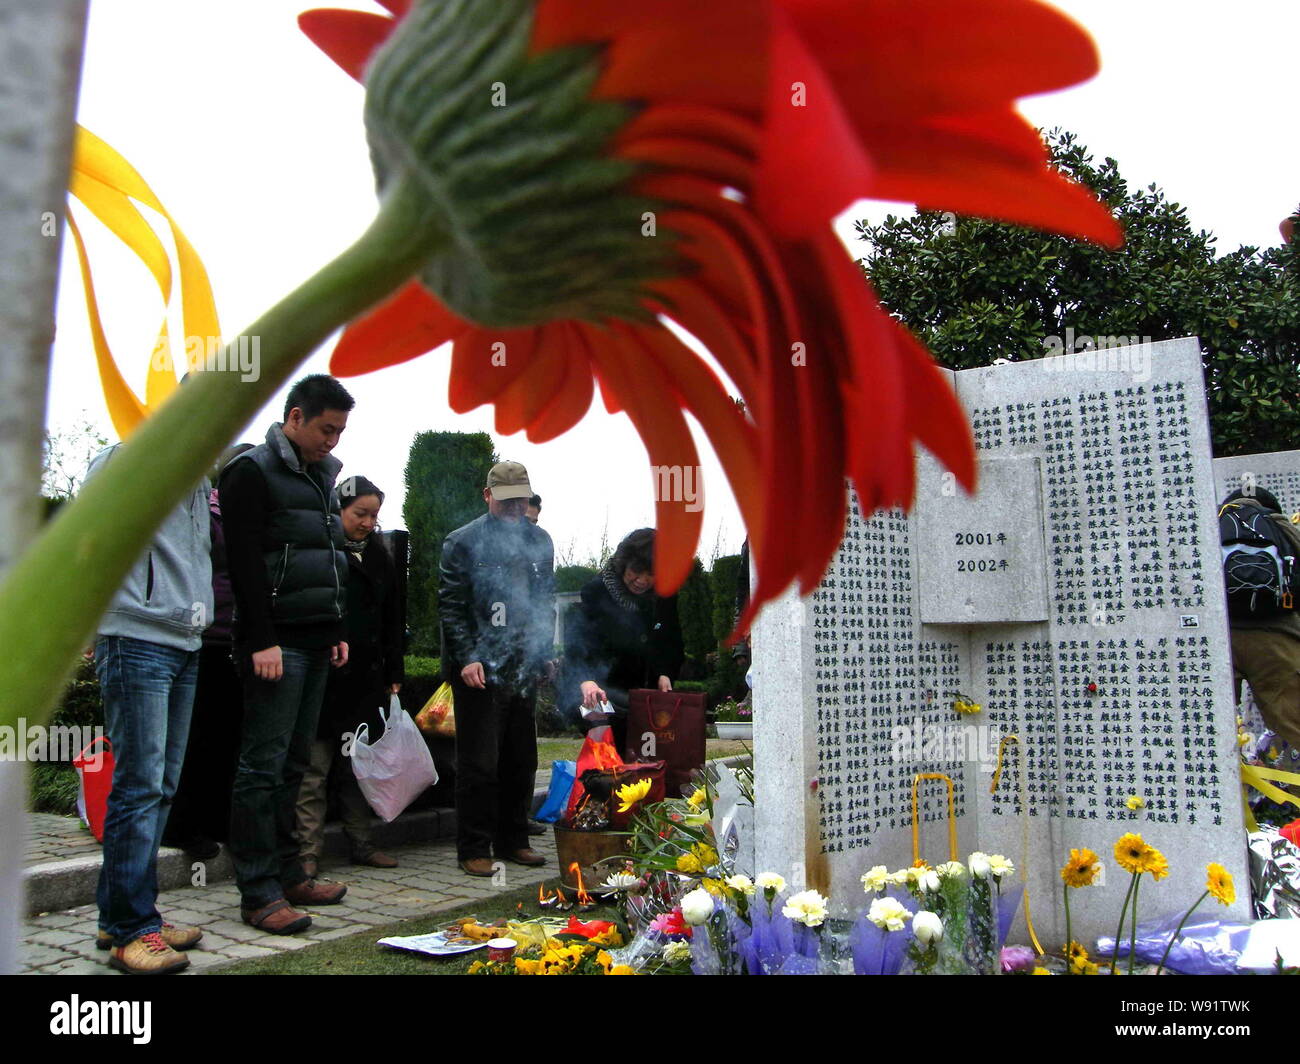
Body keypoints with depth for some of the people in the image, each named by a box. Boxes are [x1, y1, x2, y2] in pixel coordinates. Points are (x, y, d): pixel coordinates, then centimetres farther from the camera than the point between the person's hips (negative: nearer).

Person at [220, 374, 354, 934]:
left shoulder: (322, 477, 19)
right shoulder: (252, 472, -6)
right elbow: (244, 564, -14)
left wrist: (337, 631, 17)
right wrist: (261, 641, -19)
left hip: (316, 643, 8)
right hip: (276, 643, -8)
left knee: (293, 762, 12)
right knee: (264, 764, -4)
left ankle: (286, 874, 20)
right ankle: (258, 892, 2)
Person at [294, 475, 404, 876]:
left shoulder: (380, 558, 15)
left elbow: (392, 622, 18)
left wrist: (394, 674, 13)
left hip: (367, 679, 5)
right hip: (323, 675, -5)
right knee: (314, 767, -2)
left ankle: (361, 843, 19)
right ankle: (308, 851, 5)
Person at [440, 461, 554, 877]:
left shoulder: (539, 541, 14)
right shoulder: (463, 542, -1)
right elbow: (450, 605, -6)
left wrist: (543, 654, 11)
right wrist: (467, 658, -15)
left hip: (524, 670, 5)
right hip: (479, 670, -5)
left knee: (521, 762, 10)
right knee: (479, 764, -2)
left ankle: (513, 841, 22)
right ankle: (474, 850, 8)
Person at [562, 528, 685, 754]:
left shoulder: (665, 598, 5)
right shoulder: (595, 592, -10)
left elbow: (673, 645, 17)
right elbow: (575, 641, -18)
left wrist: (665, 675, -2)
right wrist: (586, 681, -35)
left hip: (647, 692, 4)